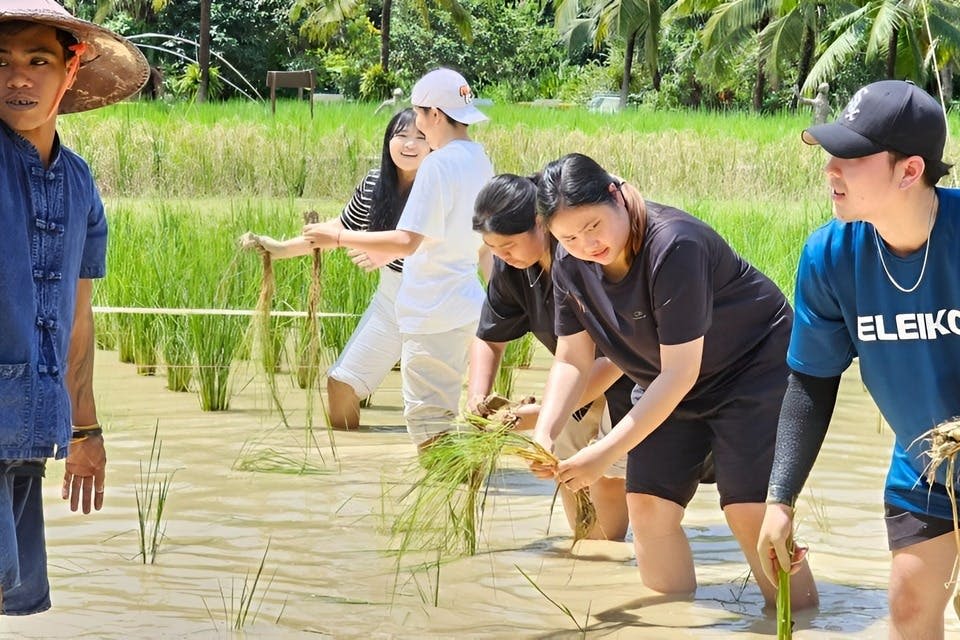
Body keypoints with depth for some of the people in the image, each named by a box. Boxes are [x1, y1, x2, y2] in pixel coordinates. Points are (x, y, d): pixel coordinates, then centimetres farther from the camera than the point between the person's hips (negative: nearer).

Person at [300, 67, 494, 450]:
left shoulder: (438, 164, -18)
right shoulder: (478, 160, 10)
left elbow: (408, 240, -23)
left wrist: (338, 237, -15)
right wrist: (390, 253, 25)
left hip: (434, 316, -9)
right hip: (465, 307, 9)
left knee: (427, 418, -3)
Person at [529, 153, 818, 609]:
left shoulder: (674, 246, -34)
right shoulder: (570, 266, -11)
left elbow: (679, 372, -33)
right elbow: (572, 361, -4)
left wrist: (604, 453, -34)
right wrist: (542, 434, -23)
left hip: (753, 369, -7)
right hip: (666, 383, 7)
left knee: (750, 512, -14)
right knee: (648, 506, -2)